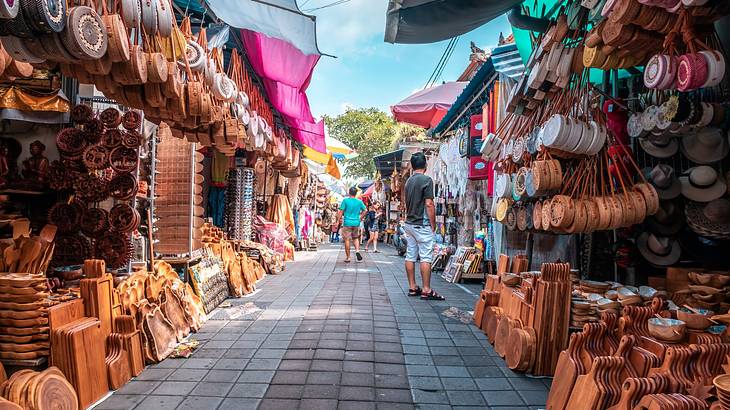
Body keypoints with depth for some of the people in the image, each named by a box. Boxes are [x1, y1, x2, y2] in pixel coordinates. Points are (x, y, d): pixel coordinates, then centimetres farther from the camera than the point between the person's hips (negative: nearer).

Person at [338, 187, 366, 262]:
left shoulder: (345, 200, -7)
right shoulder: (359, 201, 2)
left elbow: (341, 211, -8)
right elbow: (365, 210, 9)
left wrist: (339, 219, 5)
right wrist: (360, 218, 19)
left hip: (347, 223, -3)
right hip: (356, 223, 3)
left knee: (347, 240, 4)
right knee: (356, 238, 21)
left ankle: (348, 258, 8)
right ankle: (357, 250, -3)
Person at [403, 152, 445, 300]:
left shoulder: (408, 181, 11)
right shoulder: (426, 180, -12)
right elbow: (429, 204, -16)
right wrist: (433, 224, -9)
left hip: (409, 223, 8)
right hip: (422, 225, -8)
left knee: (410, 256, 8)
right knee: (426, 257, -5)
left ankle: (412, 287, 14)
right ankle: (426, 290, -3)